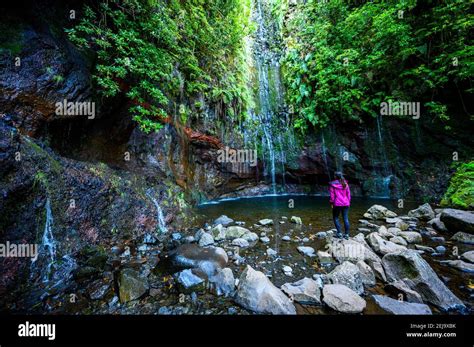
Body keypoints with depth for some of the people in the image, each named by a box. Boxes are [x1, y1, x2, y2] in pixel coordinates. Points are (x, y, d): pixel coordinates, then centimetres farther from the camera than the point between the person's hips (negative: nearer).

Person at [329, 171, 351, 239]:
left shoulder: (332, 184, -6)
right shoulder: (345, 183, 7)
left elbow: (332, 195, -6)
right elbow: (348, 193, 9)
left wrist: (331, 203, 1)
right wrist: (348, 202, 17)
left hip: (337, 204, -4)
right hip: (346, 204, 4)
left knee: (335, 218, 8)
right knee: (346, 218, 7)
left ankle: (339, 233, 3)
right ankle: (346, 234, 11)